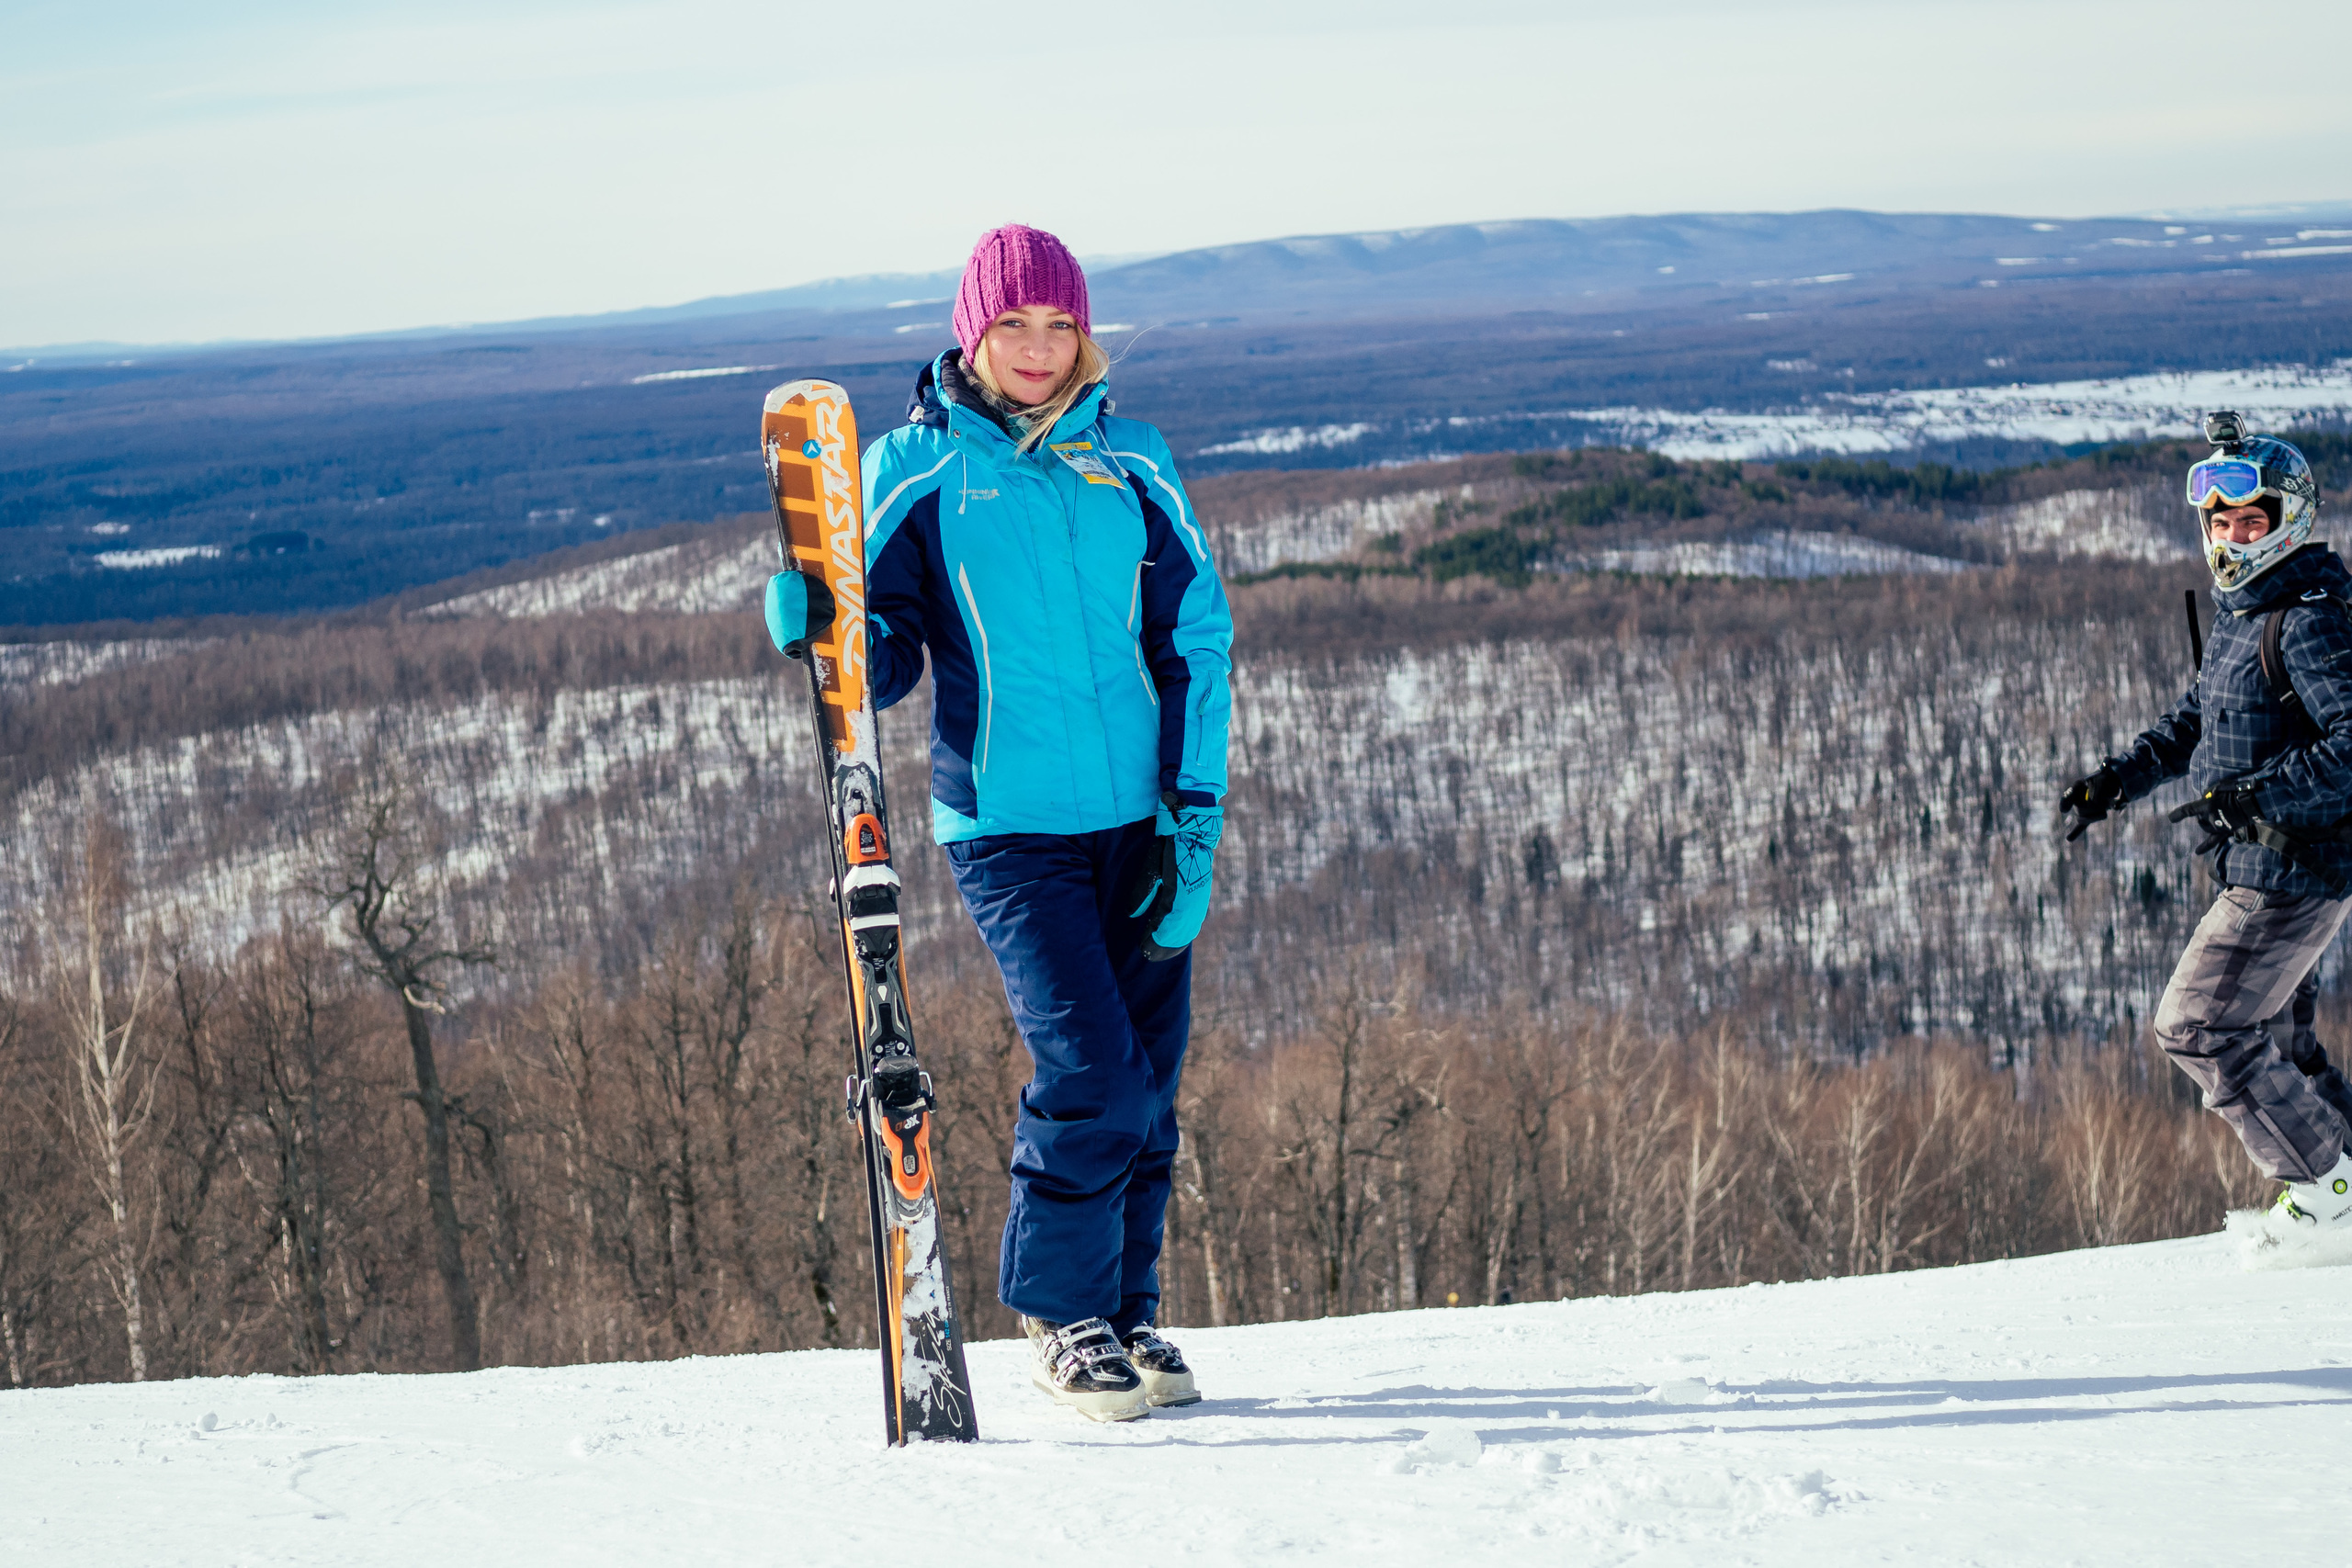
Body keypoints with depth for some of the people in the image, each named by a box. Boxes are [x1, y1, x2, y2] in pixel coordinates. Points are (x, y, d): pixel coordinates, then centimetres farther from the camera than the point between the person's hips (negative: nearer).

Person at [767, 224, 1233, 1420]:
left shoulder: (1130, 462, 8)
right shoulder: (913, 468, 1)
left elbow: (1196, 639, 8)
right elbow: (886, 653, 3)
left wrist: (1194, 811, 0)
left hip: (1139, 821, 3)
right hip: (1006, 821, -3)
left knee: (1149, 1081, 5)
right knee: (1087, 1067, -14)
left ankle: (1128, 1311, 21)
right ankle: (1060, 1312, 4)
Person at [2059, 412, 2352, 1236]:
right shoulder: (2239, 612, 12)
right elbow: (2196, 719, 25)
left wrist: (2262, 795, -33)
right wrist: (2119, 778, 13)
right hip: (2258, 866, 10)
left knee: (2197, 1027, -6)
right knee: (2270, 1035, 17)